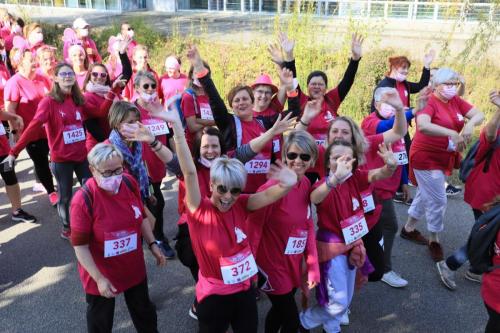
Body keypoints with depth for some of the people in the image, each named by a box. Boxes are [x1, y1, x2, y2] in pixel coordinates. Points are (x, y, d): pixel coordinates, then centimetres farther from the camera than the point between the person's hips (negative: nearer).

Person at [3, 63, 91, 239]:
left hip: (81, 155, 5)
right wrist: (14, 151, -26)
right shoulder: (49, 101, -12)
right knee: (65, 196, 10)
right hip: (61, 158, -4)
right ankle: (67, 228, 32)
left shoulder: (78, 99, 5)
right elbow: (33, 127, -20)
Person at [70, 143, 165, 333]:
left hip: (134, 267, 5)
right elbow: (80, 246, -21)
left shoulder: (130, 183, -11)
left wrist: (152, 244, 2)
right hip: (101, 274, -4)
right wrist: (99, 278, -21)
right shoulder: (83, 200, -27)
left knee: (143, 310, 26)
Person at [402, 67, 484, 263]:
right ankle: (435, 241, 18)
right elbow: (422, 126, -38)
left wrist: (470, 124, -26)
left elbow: (479, 114, -3)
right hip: (426, 158, -8)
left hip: (443, 158, 8)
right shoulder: (429, 102, -20)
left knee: (425, 194, 20)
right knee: (438, 200, -1)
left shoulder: (456, 101, 3)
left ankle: (409, 229, 39)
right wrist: (452, 133, -45)